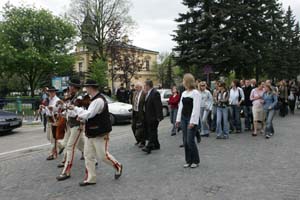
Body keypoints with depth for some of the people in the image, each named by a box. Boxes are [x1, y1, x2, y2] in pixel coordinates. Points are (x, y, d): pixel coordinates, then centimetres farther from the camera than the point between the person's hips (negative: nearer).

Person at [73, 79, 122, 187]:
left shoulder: (99, 100, -21)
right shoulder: (94, 99, 11)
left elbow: (88, 114, -26)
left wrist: (76, 108, -13)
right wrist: (82, 116, 1)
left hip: (100, 133, -9)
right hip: (90, 133, 9)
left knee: (103, 155, 3)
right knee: (88, 156, 10)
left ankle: (118, 167, 28)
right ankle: (90, 179, 21)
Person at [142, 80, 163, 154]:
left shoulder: (155, 93, -16)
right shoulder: (148, 93, 13)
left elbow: (158, 106, -19)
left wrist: (158, 117, -21)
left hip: (154, 117, -10)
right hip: (148, 117, 10)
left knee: (152, 131, -9)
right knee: (151, 131, 15)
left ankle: (149, 147, -11)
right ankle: (156, 145, 25)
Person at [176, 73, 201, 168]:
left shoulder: (195, 93, -10)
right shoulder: (184, 93, 13)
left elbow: (196, 108, -15)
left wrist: (192, 121, -20)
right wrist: (178, 119, 11)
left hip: (191, 119, -7)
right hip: (184, 118, 7)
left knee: (190, 140, -6)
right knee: (185, 141, 8)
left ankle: (196, 161, 11)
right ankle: (188, 160, 19)